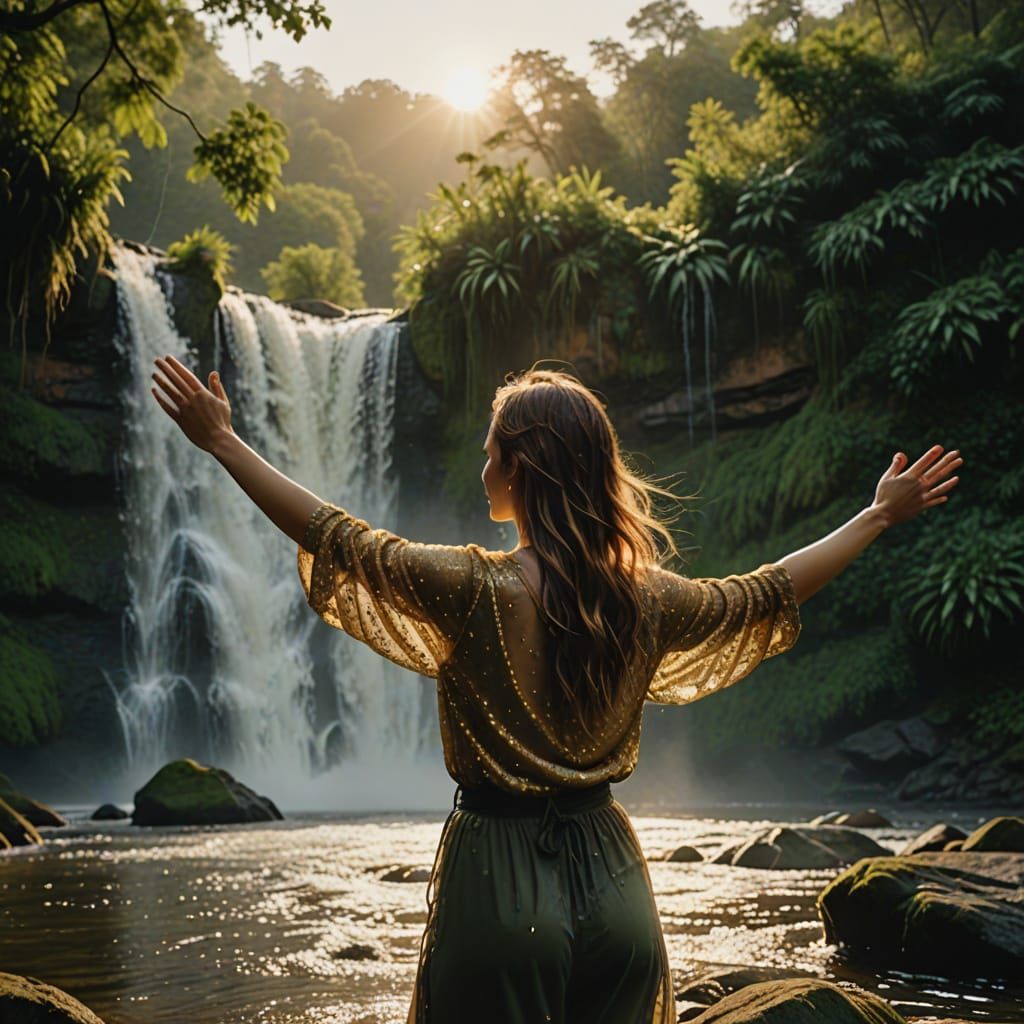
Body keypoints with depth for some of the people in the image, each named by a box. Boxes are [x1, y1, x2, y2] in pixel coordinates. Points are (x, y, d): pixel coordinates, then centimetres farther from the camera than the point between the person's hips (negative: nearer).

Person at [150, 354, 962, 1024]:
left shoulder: (477, 591, -15)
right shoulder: (647, 600, -2)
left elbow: (340, 539, -7)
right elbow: (770, 592, 12)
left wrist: (224, 443, 4)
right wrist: (881, 515, 26)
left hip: (500, 879, -4)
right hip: (611, 878, 4)